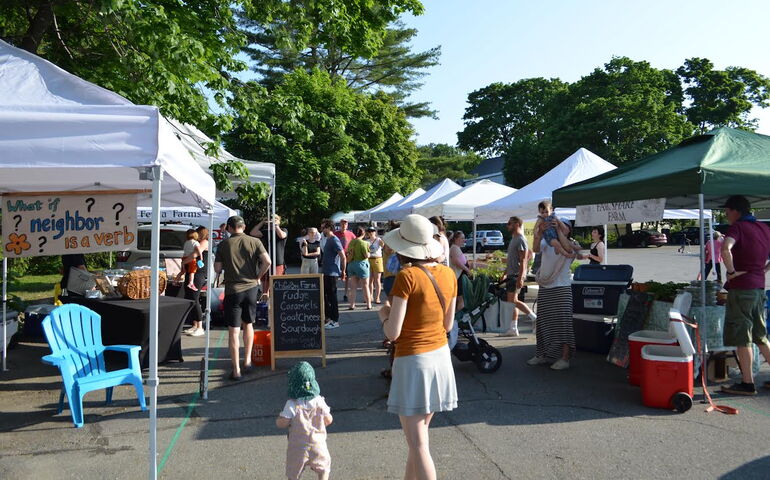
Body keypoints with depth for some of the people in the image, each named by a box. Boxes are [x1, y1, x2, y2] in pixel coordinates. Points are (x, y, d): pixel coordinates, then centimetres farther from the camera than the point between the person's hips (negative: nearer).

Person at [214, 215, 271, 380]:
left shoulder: (224, 245, -2)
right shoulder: (254, 241, 0)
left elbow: (217, 268, 0)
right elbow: (267, 261, -11)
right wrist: (258, 277, 3)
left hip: (232, 290, -2)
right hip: (251, 288, 2)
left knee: (233, 331, 2)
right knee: (248, 325, 21)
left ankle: (236, 370, 3)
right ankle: (247, 361, 27)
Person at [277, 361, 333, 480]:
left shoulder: (291, 405, -18)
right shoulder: (319, 401, -10)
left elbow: (282, 423, -19)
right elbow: (328, 420, -3)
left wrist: (278, 418, 3)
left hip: (298, 447, -1)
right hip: (318, 444, 1)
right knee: (324, 468, 25)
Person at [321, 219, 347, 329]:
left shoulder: (334, 240, -15)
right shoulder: (328, 240, 15)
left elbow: (343, 257, -19)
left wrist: (343, 271, -16)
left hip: (331, 274, -10)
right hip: (325, 273, 10)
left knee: (332, 296, -4)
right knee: (324, 295, 14)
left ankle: (335, 321, 4)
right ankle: (328, 317, 24)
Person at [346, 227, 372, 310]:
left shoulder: (351, 242, 5)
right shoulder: (363, 243, -14)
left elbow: (348, 254, 9)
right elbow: (367, 255, -15)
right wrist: (368, 253, 3)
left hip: (351, 264, 6)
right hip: (361, 264, -5)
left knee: (353, 286, 10)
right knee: (365, 285, 4)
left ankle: (352, 305, 9)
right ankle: (369, 305, 8)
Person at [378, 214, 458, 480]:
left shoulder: (407, 276, -18)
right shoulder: (448, 274, 1)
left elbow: (393, 333, -17)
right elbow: (447, 325, 8)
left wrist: (384, 314, 2)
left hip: (413, 360, -7)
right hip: (440, 356, 7)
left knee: (418, 444, 2)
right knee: (420, 433, 23)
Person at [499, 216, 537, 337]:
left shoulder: (521, 239, -11)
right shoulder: (513, 239, 19)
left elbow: (523, 260, -18)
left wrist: (520, 277, -23)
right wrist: (505, 273, 23)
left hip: (517, 274, -10)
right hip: (511, 274, 10)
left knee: (513, 300, -12)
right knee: (511, 301, 7)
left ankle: (534, 317, -2)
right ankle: (513, 329, 9)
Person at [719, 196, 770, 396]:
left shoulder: (737, 227, -11)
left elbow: (725, 248, -31)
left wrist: (731, 271, -18)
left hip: (741, 288, -8)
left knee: (742, 338, 0)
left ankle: (747, 384, 5)